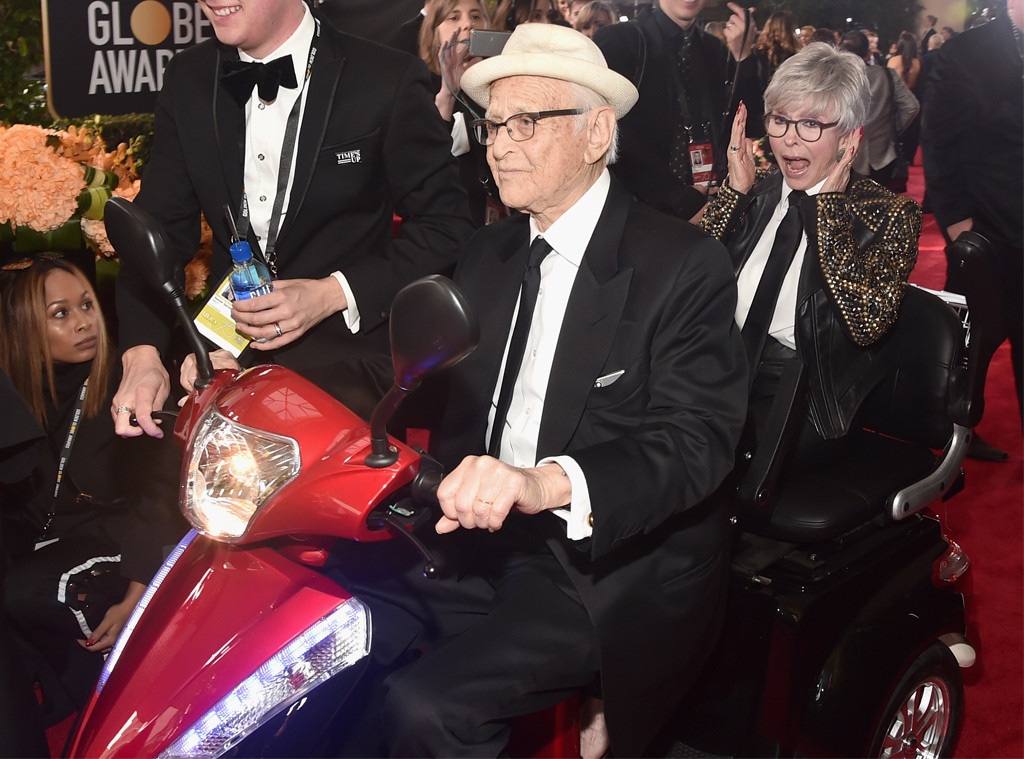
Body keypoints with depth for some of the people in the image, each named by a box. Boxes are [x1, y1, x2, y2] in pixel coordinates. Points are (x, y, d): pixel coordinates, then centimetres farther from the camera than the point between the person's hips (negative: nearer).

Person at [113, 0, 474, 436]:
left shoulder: (390, 82, -8)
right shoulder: (186, 81, 7)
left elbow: (446, 227, -3)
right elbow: (161, 231, 7)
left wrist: (333, 293, -15)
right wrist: (142, 352, -9)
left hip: (345, 358, -4)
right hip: (227, 356, 4)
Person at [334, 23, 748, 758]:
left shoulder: (683, 265, -10)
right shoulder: (489, 252, 14)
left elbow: (697, 440, -23)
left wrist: (546, 484, -39)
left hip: (608, 564, -6)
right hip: (477, 537, 6)